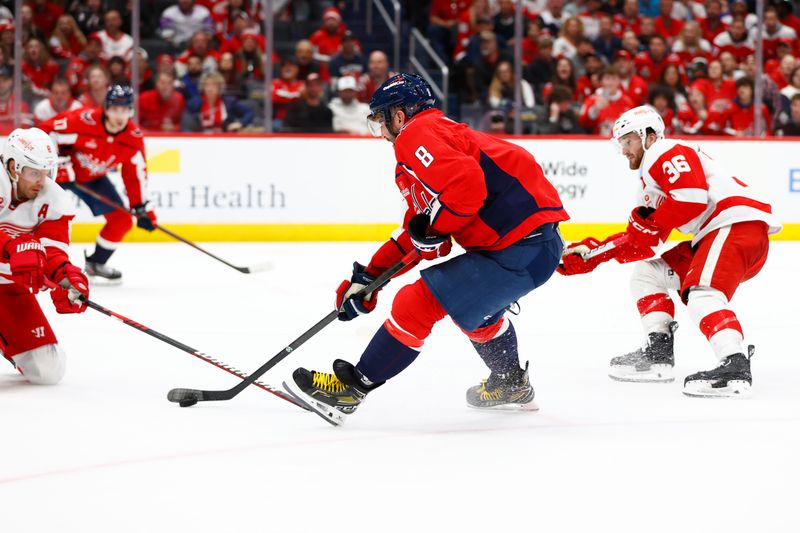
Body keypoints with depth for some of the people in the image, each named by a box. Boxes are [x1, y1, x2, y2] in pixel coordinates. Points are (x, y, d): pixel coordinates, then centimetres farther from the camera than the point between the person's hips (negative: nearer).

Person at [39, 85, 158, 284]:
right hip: (60, 171, -5)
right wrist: (59, 163, -27)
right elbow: (46, 133, -26)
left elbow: (135, 174, -5)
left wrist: (141, 207, -7)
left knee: (122, 220, 1)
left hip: (93, 178, 5)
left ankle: (96, 264, 23)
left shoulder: (134, 137, -15)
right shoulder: (83, 121, -33)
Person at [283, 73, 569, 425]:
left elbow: (466, 184, -26)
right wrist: (368, 276, 20)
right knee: (473, 304, 36)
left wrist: (433, 228, -12)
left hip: (521, 247, -11)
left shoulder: (418, 134, -7)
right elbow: (416, 231, 25)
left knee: (420, 301, -10)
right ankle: (511, 385, 49)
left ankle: (354, 386, -3)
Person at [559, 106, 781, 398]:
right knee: (647, 274, 16)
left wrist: (651, 223, -12)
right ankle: (657, 354, 11)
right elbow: (639, 245, 24)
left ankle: (735, 366, -46)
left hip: (738, 222, -11)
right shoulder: (649, 180, 27)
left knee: (701, 291, -30)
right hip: (712, 234, 11)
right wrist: (592, 253, 15)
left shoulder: (666, 152, -5)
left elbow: (693, 198, -21)